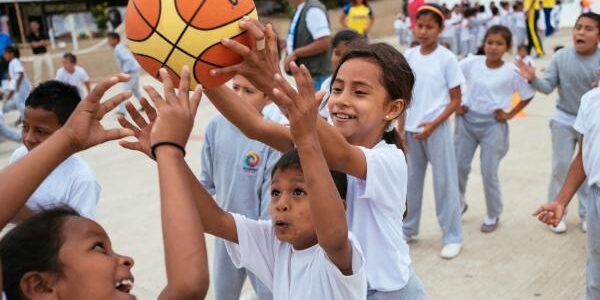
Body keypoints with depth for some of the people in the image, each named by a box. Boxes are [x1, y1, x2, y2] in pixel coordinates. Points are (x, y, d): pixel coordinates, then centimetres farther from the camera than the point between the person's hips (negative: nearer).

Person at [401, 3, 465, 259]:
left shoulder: (447, 58, -8)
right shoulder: (408, 56, 3)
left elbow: (456, 100, -6)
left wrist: (433, 124, -15)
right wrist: (400, 128, 5)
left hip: (436, 128, -4)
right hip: (411, 128, 4)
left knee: (444, 181, 2)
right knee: (411, 179, 14)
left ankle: (452, 237, 13)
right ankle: (408, 228, 30)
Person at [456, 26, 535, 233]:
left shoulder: (512, 72, -9)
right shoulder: (471, 63, -5)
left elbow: (528, 96, 2)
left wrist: (510, 114, -2)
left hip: (493, 125, -2)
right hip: (466, 120, 3)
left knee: (489, 173, 1)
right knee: (459, 166, 8)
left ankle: (493, 216, 21)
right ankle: (459, 203, 34)